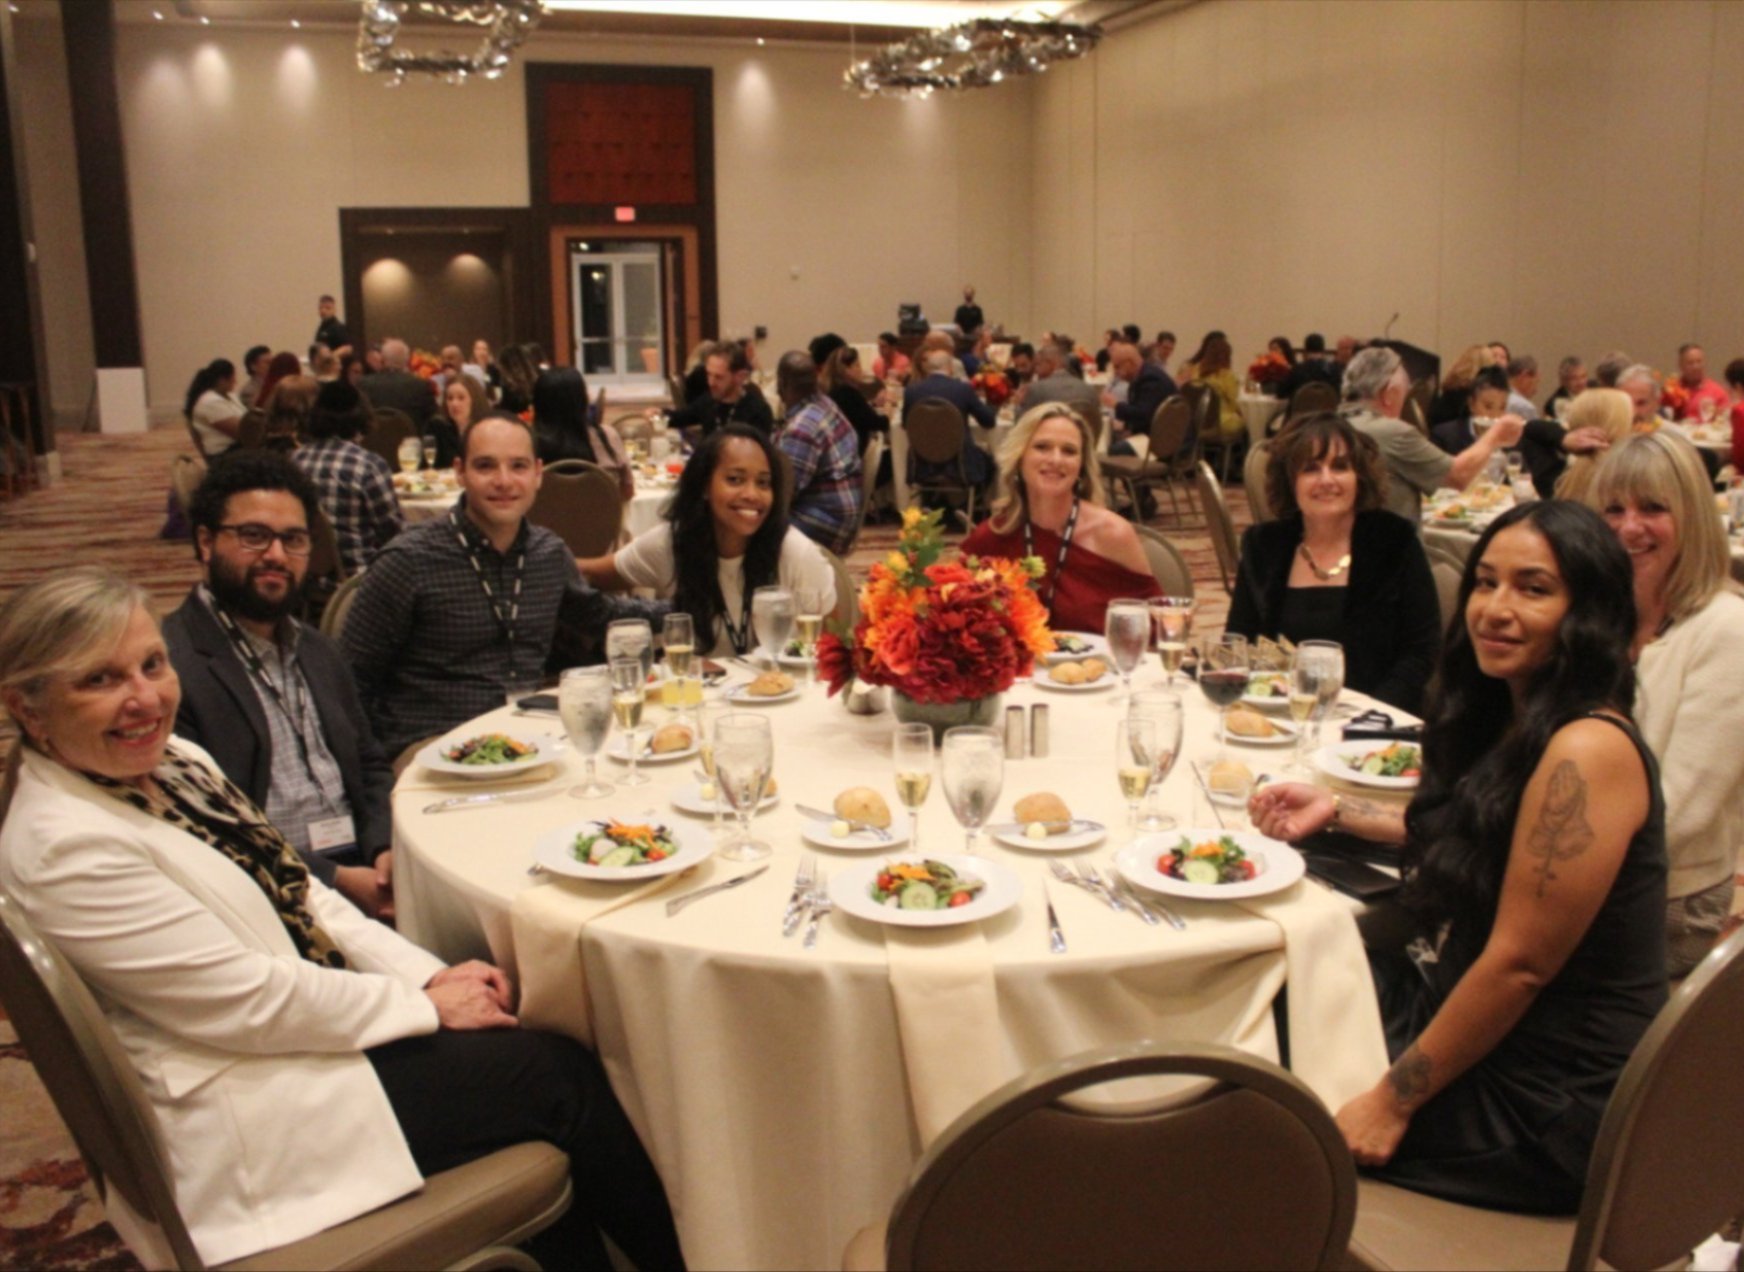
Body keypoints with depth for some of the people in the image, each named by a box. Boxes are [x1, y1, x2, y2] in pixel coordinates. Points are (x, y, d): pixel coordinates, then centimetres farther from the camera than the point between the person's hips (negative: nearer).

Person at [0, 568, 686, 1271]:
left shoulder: (175, 761, 5)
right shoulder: (63, 848, -22)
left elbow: (296, 893, 10)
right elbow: (248, 1000, -22)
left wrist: (430, 974, -3)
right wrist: (425, 1003, -14)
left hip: (304, 1022, 8)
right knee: (558, 1074, -8)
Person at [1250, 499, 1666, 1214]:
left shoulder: (1589, 752, -26)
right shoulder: (1516, 723, 3)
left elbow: (1518, 964, -26)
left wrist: (1393, 1102, -20)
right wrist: (1336, 811, 16)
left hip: (1543, 1101, -9)